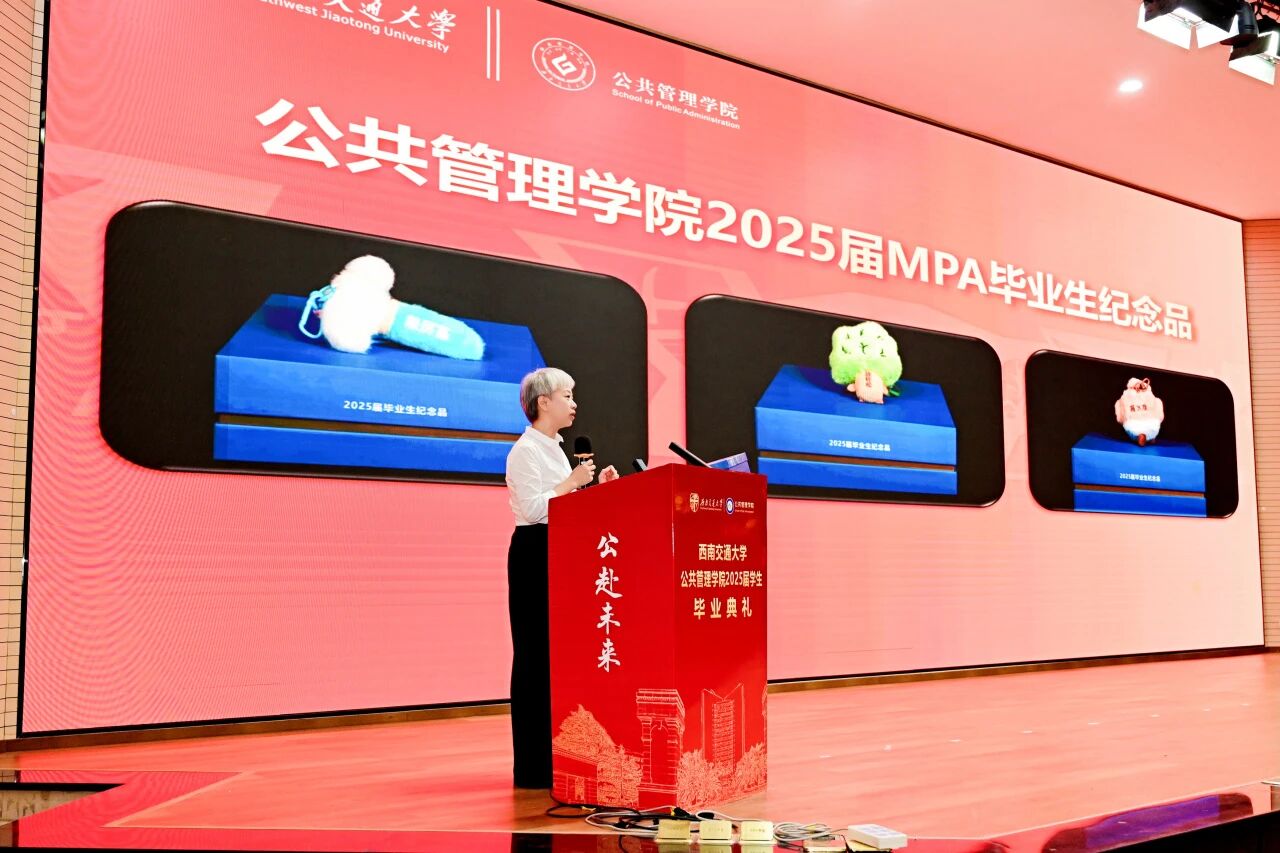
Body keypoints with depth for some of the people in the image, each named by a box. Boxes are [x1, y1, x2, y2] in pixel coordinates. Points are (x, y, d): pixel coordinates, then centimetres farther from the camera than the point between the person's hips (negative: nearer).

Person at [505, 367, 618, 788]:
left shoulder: (555, 449, 18)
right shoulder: (525, 450, -10)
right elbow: (532, 508, -19)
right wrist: (570, 482, -16)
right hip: (534, 553, -9)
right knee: (537, 655, -6)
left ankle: (558, 755, 16)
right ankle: (534, 765, -1)